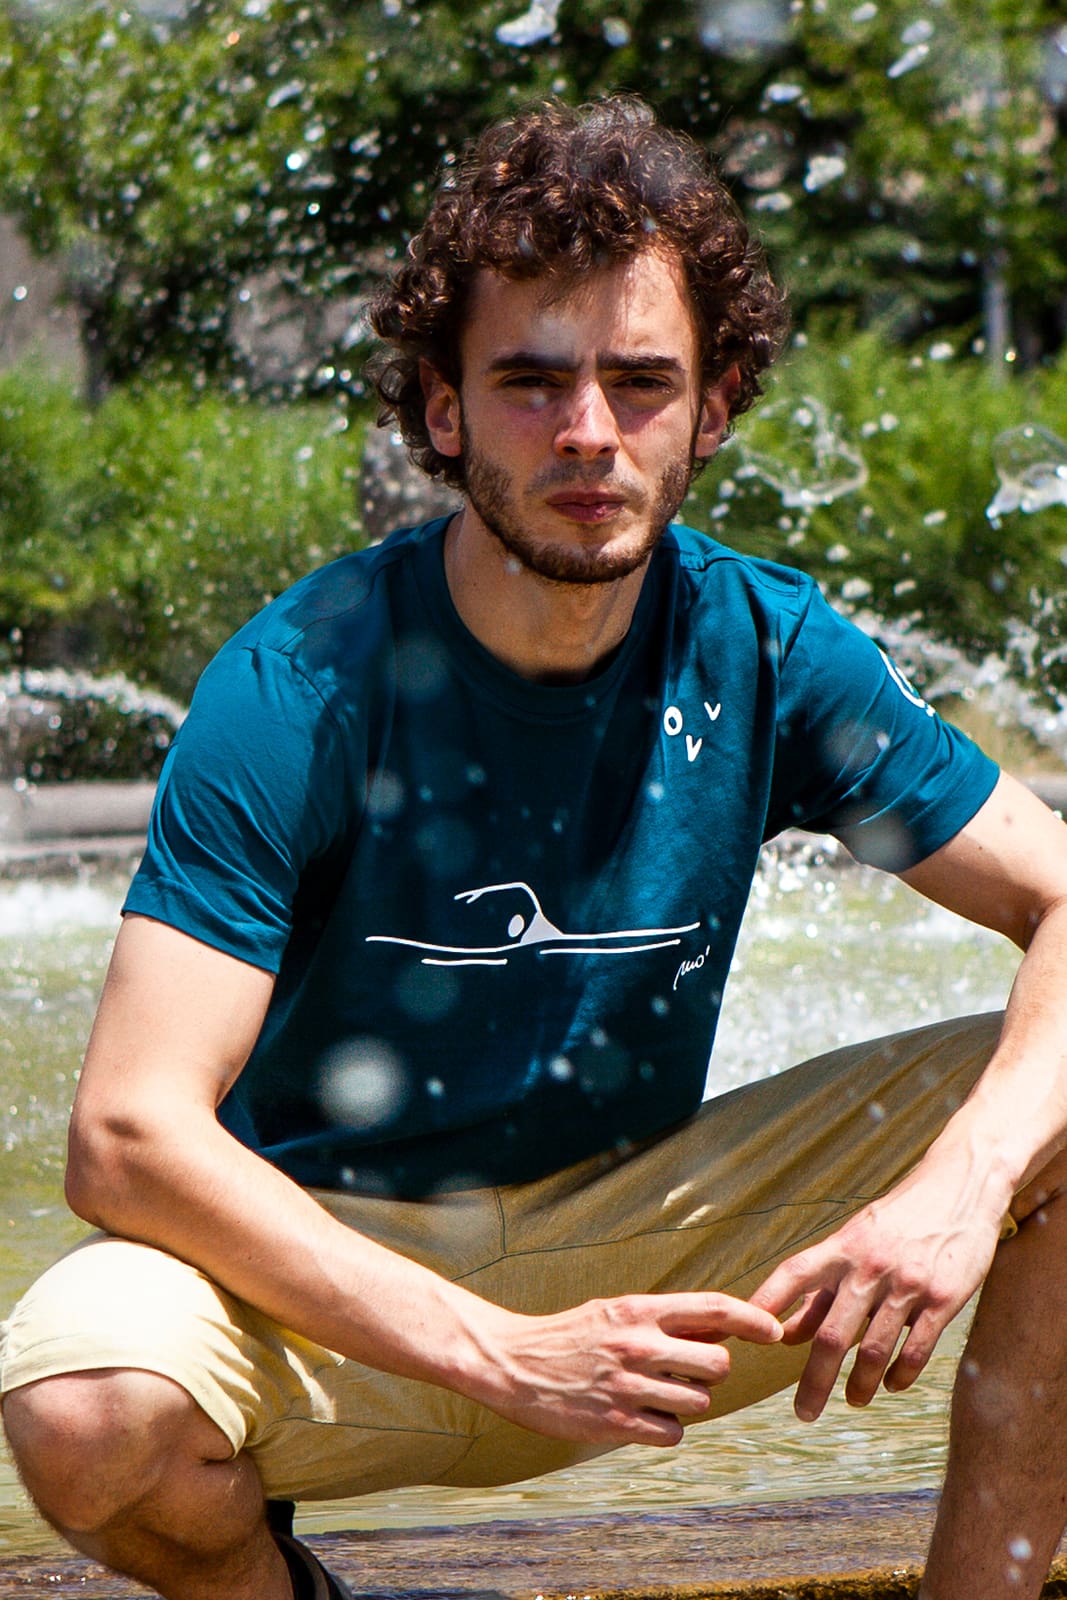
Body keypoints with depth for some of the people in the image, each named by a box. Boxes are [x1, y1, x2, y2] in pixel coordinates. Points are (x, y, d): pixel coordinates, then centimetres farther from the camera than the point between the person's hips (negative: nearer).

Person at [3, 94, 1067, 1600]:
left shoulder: (766, 652, -8)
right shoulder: (302, 685, -19)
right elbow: (130, 1136, -26)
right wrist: (500, 1353, -34)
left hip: (630, 1234, 3)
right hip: (328, 1253, -3)